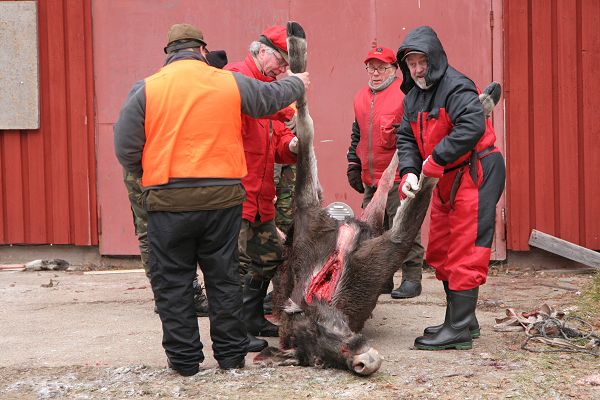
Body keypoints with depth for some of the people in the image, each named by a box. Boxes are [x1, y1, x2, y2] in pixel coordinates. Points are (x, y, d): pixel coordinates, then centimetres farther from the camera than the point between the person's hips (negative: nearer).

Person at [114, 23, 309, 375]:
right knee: (224, 278, 13)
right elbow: (270, 97, 19)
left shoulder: (146, 89, -3)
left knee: (173, 281, 9)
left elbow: (127, 148, -3)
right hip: (223, 197, 2)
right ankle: (231, 353, 19)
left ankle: (184, 357, 12)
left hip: (168, 201, -2)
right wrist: (297, 83, 41)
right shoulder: (230, 83, 2)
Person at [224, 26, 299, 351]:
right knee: (242, 260, -8)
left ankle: (254, 319, 32)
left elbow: (276, 145, 19)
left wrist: (290, 146, -4)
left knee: (269, 256, 19)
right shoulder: (236, 77, -10)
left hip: (260, 194, 10)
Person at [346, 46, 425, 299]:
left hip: (399, 180, -8)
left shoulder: (405, 94, -6)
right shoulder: (361, 98, 18)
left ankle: (412, 279, 1)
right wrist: (353, 165, 24)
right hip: (370, 181, 8)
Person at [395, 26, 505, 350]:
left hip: (475, 173, -10)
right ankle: (462, 320, 25)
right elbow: (406, 138, 9)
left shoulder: (456, 87, -17)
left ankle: (459, 330, -6)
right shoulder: (413, 96, 12)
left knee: (464, 251, -9)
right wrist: (409, 172, -9)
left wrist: (436, 159, -26)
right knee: (441, 251, 15)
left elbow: (472, 127, -31)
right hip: (446, 178, 10)